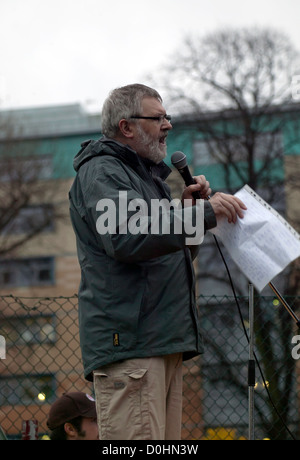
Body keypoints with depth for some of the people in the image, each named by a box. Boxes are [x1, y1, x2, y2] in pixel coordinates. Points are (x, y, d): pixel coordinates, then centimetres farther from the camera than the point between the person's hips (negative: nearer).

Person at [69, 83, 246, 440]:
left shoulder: (147, 175, 29)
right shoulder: (100, 172, -3)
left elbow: (174, 255, 31)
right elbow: (124, 238, -21)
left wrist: (190, 207, 12)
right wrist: (203, 213, -22)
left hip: (164, 342, 10)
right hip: (128, 342, -10)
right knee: (139, 438, -18)